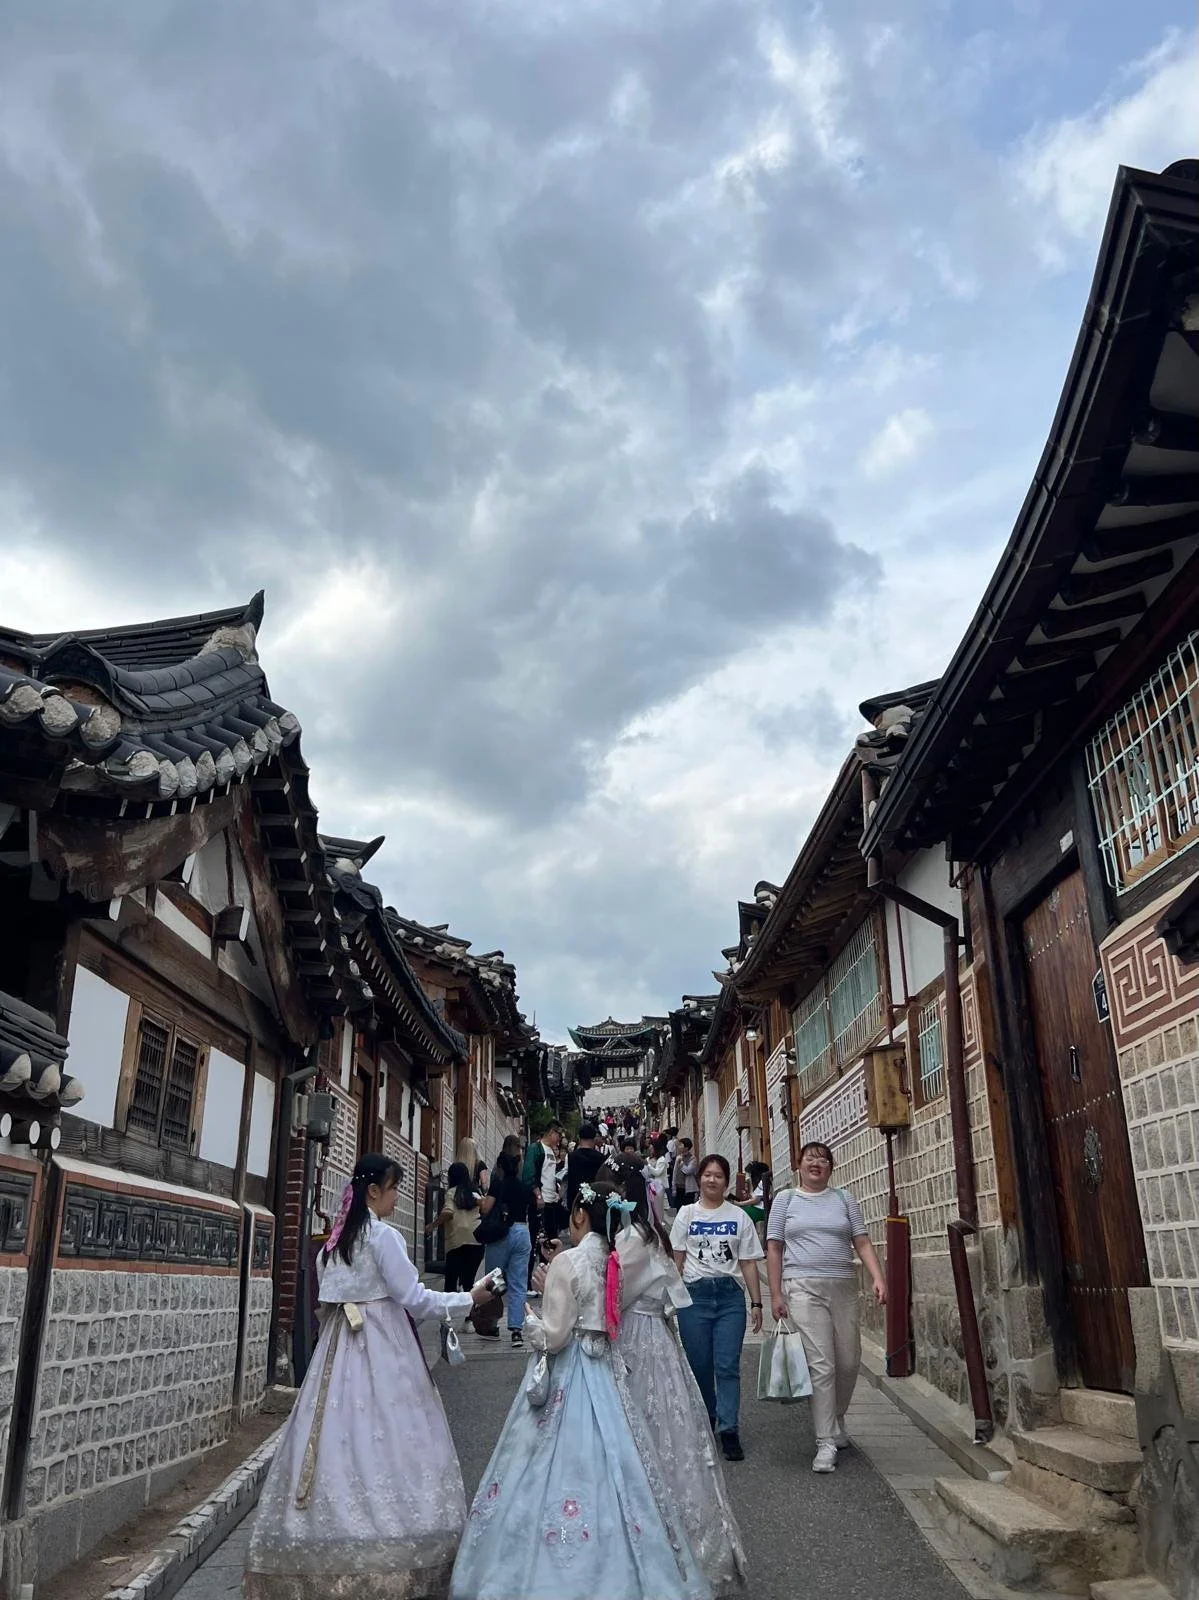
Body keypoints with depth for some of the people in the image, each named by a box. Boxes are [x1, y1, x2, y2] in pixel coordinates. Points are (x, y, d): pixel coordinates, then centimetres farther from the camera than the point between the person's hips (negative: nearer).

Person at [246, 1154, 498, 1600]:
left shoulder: (336, 1237, 11)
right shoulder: (383, 1235, -11)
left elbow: (329, 1296, 16)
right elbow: (412, 1297, -12)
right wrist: (468, 1298, -4)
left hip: (339, 1344, 7)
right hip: (381, 1347, -7)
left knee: (343, 1438, 8)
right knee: (382, 1440, -4)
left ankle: (331, 1551, 12)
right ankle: (389, 1559, -2)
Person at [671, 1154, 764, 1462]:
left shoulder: (739, 1217, 6)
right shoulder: (687, 1214, 5)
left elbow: (748, 1263, 7)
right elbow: (676, 1260, 5)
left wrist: (756, 1303, 3)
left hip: (729, 1294, 0)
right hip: (695, 1293, 0)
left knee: (727, 1366, -6)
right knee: (699, 1365, 6)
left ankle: (729, 1430, -3)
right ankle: (705, 1420, 25)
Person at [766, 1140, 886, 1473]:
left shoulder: (844, 1199, 13)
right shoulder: (786, 1199, 8)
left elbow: (862, 1242, 8)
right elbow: (774, 1249, 7)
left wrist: (878, 1278, -7)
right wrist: (775, 1294, 0)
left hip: (843, 1288, 3)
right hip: (803, 1287, -3)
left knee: (849, 1362, 7)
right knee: (821, 1365, -9)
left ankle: (836, 1423, 32)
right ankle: (826, 1443, -1)